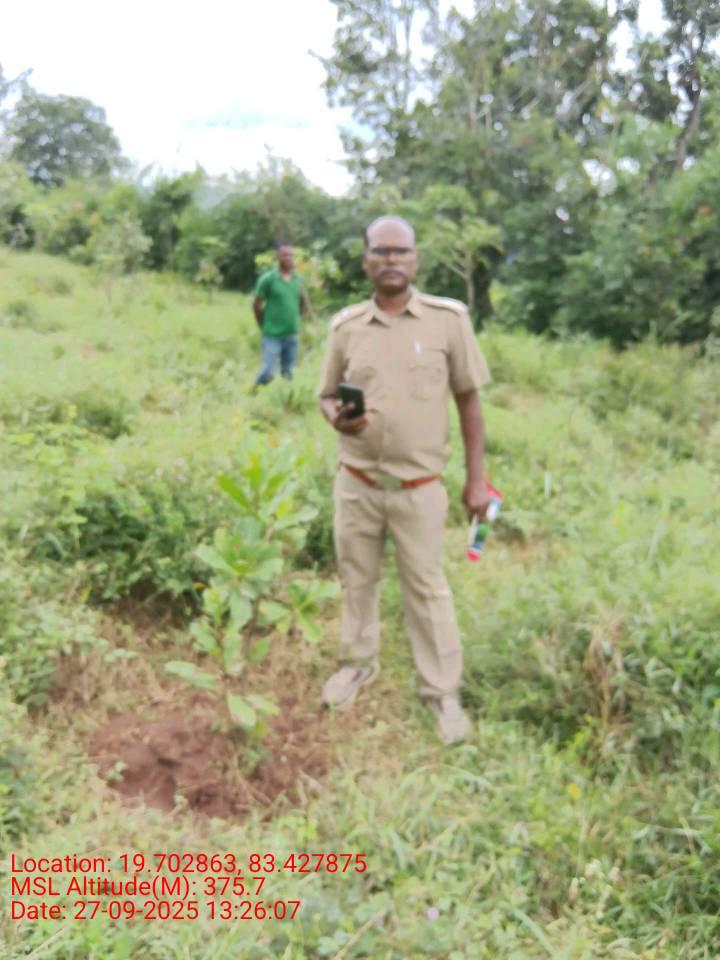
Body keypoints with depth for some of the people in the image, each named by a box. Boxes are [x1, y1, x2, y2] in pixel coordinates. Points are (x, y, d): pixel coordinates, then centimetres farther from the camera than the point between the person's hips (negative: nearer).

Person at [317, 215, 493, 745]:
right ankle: (359, 662, 39)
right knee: (357, 578, 17)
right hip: (356, 482, 3)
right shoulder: (345, 325, -1)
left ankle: (443, 690, 22)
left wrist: (476, 478, -2)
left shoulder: (449, 318, -7)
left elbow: (469, 399, -2)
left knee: (426, 587, 8)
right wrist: (337, 417, -16)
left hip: (419, 486, -3)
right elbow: (328, 395, 9)